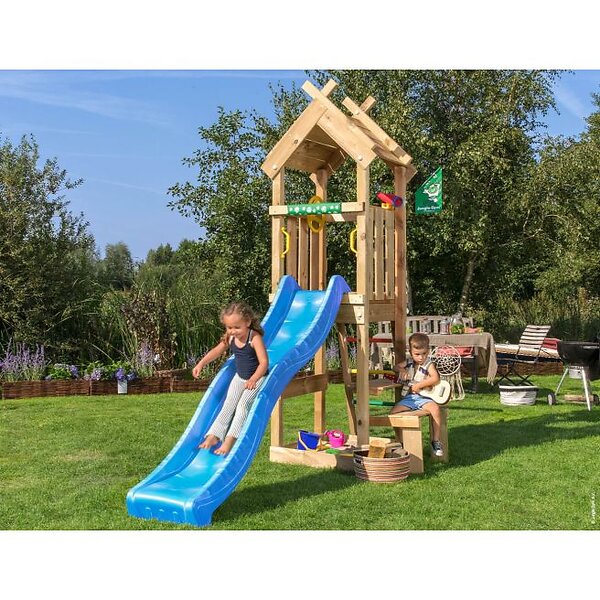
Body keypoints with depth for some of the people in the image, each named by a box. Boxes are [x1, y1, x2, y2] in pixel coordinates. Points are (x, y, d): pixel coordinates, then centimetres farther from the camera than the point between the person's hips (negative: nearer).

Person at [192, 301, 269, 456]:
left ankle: (229, 440, -22)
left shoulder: (254, 338, -23)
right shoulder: (230, 338, -4)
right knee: (228, 405, -2)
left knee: (243, 404, -21)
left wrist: (253, 380, -40)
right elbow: (216, 351, 13)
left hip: (257, 378, -6)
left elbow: (264, 362, -27)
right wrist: (201, 364, 2)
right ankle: (213, 436, -5)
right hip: (239, 378, 6)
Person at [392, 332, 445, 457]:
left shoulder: (429, 365, -6)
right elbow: (397, 366, 25)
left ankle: (436, 441, -19)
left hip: (423, 397, -4)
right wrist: (402, 371, 2)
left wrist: (419, 385, -23)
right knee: (393, 412, -15)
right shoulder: (409, 363, 10)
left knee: (435, 408, -33)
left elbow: (435, 378, -21)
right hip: (408, 397, 4)